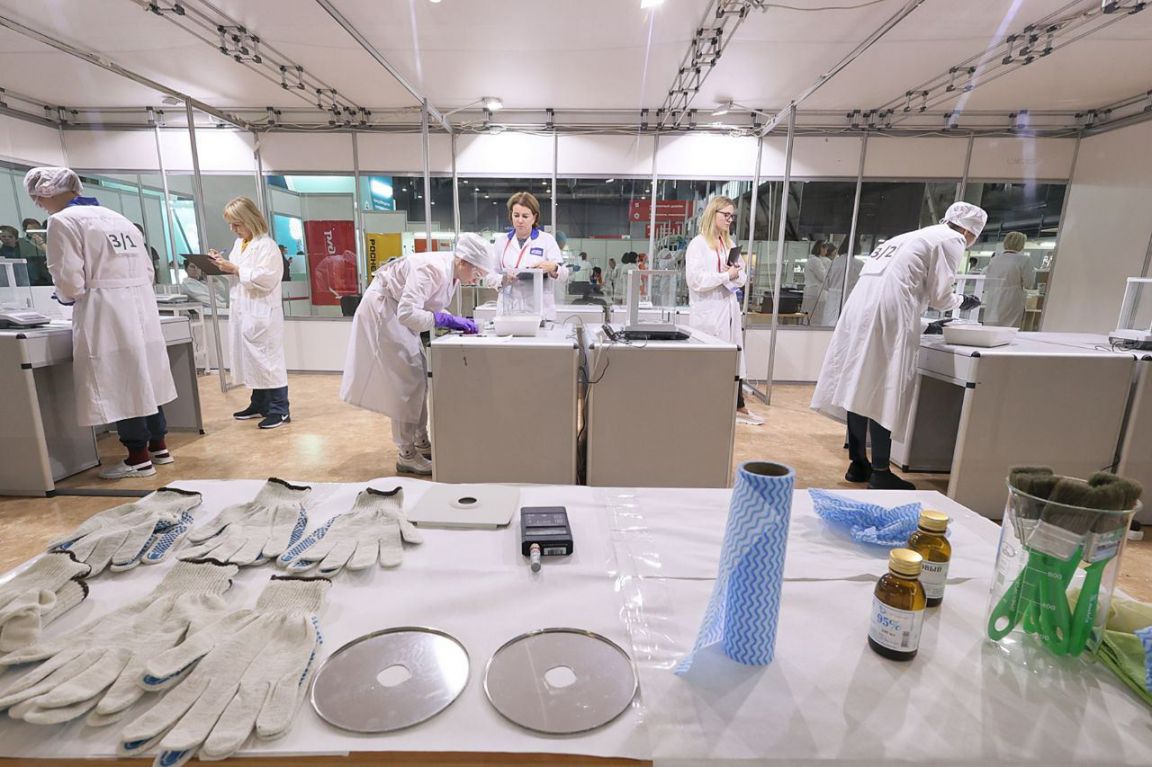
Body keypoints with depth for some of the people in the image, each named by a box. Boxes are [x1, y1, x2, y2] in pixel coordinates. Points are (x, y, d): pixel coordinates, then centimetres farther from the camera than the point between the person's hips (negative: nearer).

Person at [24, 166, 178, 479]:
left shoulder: (62, 221, -6)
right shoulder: (118, 218, 16)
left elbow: (70, 282, -10)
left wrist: (65, 297, 10)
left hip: (107, 316, -7)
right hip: (142, 308, 8)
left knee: (119, 385, 0)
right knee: (142, 378, 14)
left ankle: (139, 458, 7)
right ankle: (159, 446, 22)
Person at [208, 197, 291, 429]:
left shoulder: (266, 245, -11)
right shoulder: (239, 244, 15)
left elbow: (264, 279, -19)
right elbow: (238, 277, 21)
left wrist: (235, 269, -17)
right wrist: (224, 266, 4)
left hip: (261, 313, -9)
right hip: (242, 311, 9)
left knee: (268, 360, -4)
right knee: (252, 360, 14)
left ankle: (280, 409, 2)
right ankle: (259, 404, 25)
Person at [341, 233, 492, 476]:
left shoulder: (452, 272, -2)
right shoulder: (434, 269, -29)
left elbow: (427, 306, 6)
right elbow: (408, 314, -38)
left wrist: (457, 322, -9)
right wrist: (448, 320, -32)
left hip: (398, 312, 9)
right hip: (383, 309, -9)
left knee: (417, 376, 11)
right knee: (406, 379, -9)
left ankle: (421, 442, 22)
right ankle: (407, 455, 0)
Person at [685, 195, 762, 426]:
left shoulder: (730, 243, 15)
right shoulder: (698, 244, -7)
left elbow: (742, 278, 15)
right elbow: (695, 280, -18)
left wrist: (736, 274, -7)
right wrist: (726, 276, -14)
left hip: (730, 308, 7)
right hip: (708, 311, -7)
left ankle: (739, 406, 20)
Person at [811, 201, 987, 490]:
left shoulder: (917, 236, 29)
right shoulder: (951, 240, 6)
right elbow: (939, 296, 3)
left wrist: (924, 323, 33)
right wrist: (962, 302, 23)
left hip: (862, 305, 8)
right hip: (887, 312, -8)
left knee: (861, 386, 9)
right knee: (883, 392, -4)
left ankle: (859, 463, 17)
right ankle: (880, 471, 3)